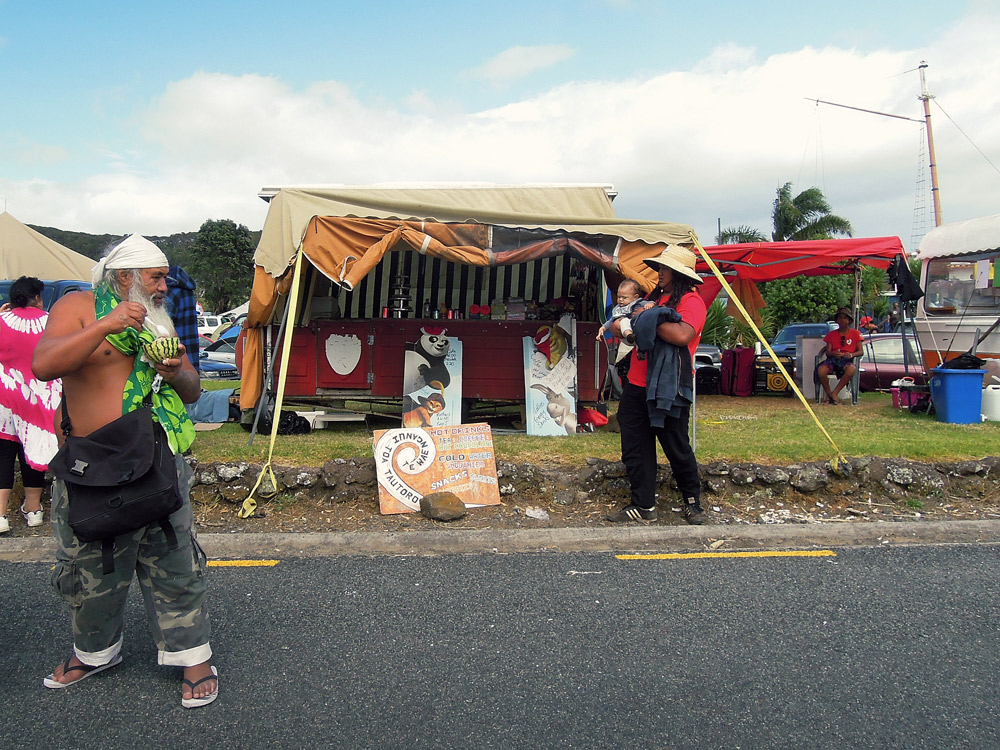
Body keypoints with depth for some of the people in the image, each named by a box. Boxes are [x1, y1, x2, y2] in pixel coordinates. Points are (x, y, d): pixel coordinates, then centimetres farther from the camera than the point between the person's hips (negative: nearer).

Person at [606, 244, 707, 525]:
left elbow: (683, 335, -25)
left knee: (677, 448, 4)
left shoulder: (690, 300, -6)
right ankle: (643, 506, 16)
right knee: (635, 449, 7)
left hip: (668, 388, -8)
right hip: (637, 385, 8)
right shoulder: (654, 297, 18)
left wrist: (650, 320, -14)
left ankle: (692, 501, 25)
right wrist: (620, 325, 3)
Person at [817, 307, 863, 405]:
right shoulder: (832, 334, 16)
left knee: (851, 369, -39)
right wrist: (834, 354, -18)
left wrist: (851, 355, -16)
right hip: (833, 359, 1)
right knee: (821, 371, -33)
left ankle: (834, 393, -24)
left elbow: (860, 352, 7)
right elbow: (827, 352, 7)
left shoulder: (855, 333, 12)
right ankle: (828, 394, -9)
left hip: (847, 360, -1)